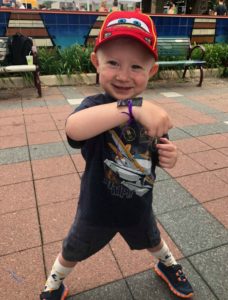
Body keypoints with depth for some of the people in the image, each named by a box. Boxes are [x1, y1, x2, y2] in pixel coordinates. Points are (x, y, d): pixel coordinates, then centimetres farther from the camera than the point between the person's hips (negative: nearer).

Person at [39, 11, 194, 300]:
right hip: (97, 209, -3)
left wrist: (168, 157, -19)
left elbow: (155, 155, 3)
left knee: (152, 240, 32)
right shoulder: (95, 105, -28)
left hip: (139, 207, 4)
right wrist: (133, 107, -60)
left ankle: (167, 265, 67)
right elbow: (74, 128, -52)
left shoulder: (150, 112, -12)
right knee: (73, 252, 24)